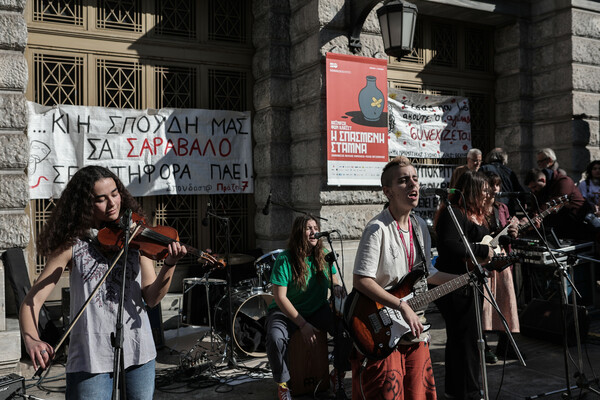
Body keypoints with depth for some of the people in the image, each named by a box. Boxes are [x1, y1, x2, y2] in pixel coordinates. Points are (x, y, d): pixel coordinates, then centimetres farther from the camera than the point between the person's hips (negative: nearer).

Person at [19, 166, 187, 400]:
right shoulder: (71, 244, -3)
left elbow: (151, 298, -4)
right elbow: (33, 300, -6)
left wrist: (170, 265, -22)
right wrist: (31, 339, -25)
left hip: (138, 353, 2)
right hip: (91, 357, -2)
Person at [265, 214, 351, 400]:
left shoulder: (324, 256, 0)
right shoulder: (285, 260, -16)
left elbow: (335, 281, 12)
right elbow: (280, 297, -17)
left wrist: (337, 287, -15)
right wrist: (303, 325, -19)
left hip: (318, 310, 4)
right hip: (287, 311, -4)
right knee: (275, 337, -33)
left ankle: (338, 373, 5)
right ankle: (282, 384, -5)